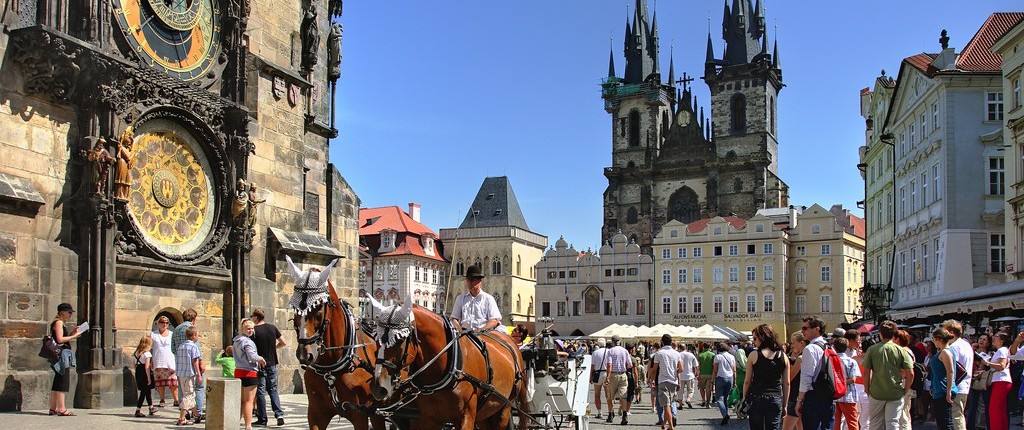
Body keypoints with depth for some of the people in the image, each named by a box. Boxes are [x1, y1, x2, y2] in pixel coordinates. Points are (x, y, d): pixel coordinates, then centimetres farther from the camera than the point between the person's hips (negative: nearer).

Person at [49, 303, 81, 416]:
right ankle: (61, 409, -12)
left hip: (64, 355, 10)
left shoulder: (62, 323, 21)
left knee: (58, 382, 11)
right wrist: (73, 336, -10)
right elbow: (60, 339, -18)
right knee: (63, 382, -11)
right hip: (61, 354, -10)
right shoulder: (58, 322, -8)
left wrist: (71, 333, 10)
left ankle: (53, 408, 15)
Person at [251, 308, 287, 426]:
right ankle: (279, 414, -1)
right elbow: (284, 343, 3)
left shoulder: (254, 331, -11)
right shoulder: (272, 328, 2)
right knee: (273, 390, 12)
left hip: (260, 364, -4)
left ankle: (262, 419, 8)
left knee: (260, 391, 5)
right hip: (272, 364, 4)